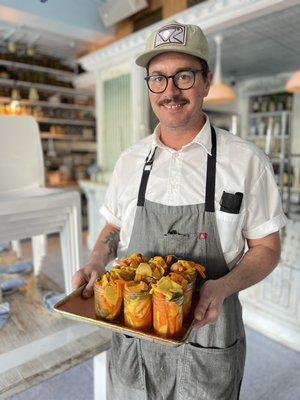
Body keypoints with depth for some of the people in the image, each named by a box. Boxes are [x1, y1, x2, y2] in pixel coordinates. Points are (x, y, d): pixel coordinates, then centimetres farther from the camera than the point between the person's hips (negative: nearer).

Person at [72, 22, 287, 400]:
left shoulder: (247, 161, -12)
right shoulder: (130, 160, -2)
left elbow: (266, 248, -5)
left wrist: (222, 287, -23)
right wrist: (96, 263, -10)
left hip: (207, 338, -2)